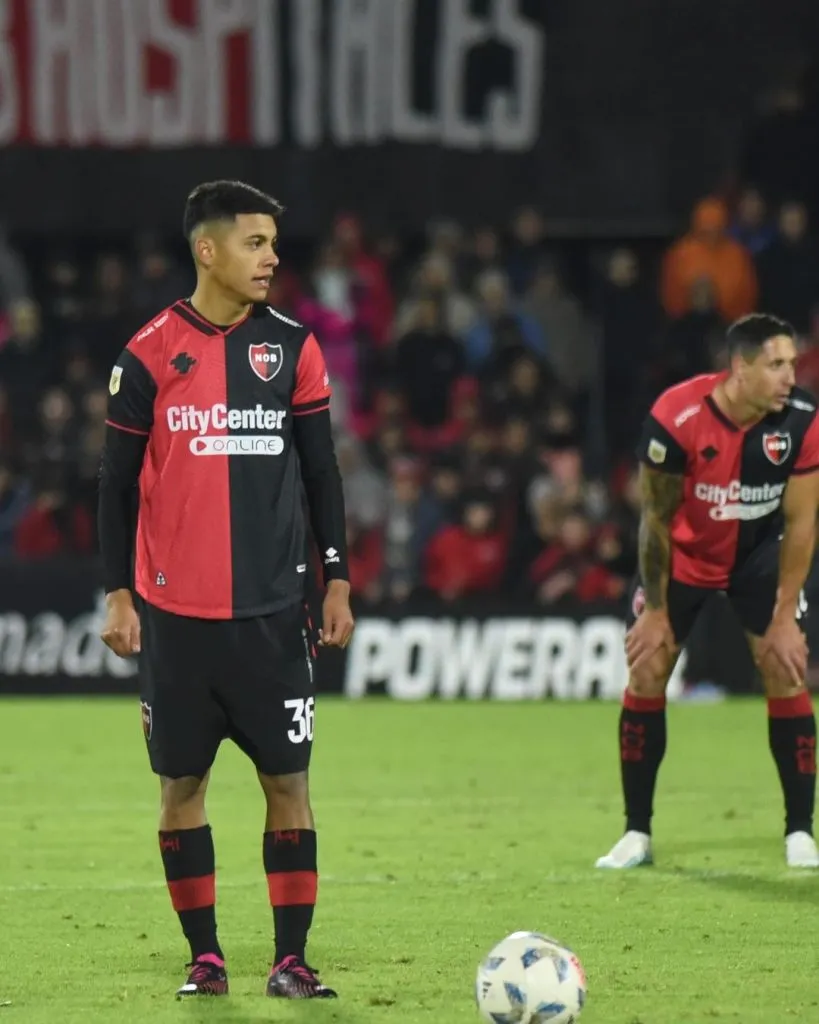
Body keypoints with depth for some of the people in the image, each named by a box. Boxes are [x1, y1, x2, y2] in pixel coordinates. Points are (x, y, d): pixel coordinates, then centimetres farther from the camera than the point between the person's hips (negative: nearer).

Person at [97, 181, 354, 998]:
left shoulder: (291, 348, 4)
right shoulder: (150, 355, -2)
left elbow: (321, 473, 8)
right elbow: (117, 483, 2)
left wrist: (336, 582, 3)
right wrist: (117, 595, -2)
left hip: (270, 610, 1)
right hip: (175, 613, -1)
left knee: (287, 779, -1)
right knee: (182, 782, 4)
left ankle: (291, 960, 4)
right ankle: (204, 956, 13)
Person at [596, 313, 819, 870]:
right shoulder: (675, 420, -31)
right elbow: (657, 517, -18)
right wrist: (655, 612, -13)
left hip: (760, 550, 1)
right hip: (684, 550, -1)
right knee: (645, 674, -4)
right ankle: (637, 834, 6)